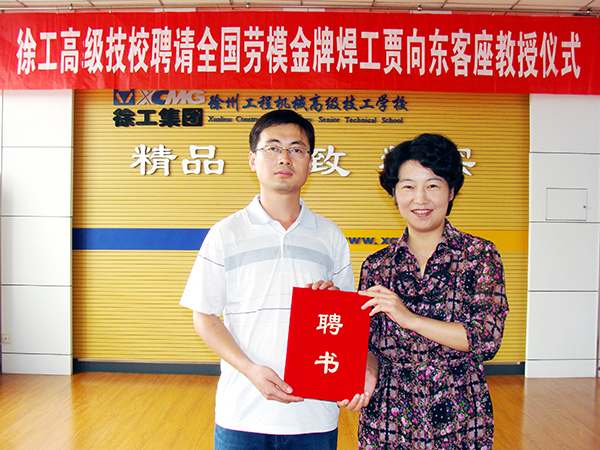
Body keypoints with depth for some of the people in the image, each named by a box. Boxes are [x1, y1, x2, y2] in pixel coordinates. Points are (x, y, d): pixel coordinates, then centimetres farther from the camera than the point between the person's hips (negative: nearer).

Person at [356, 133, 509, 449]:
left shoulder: (480, 255, -3)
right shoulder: (376, 265, 3)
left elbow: (488, 337, -13)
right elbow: (366, 347, 6)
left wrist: (409, 317, -19)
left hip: (459, 421, -1)